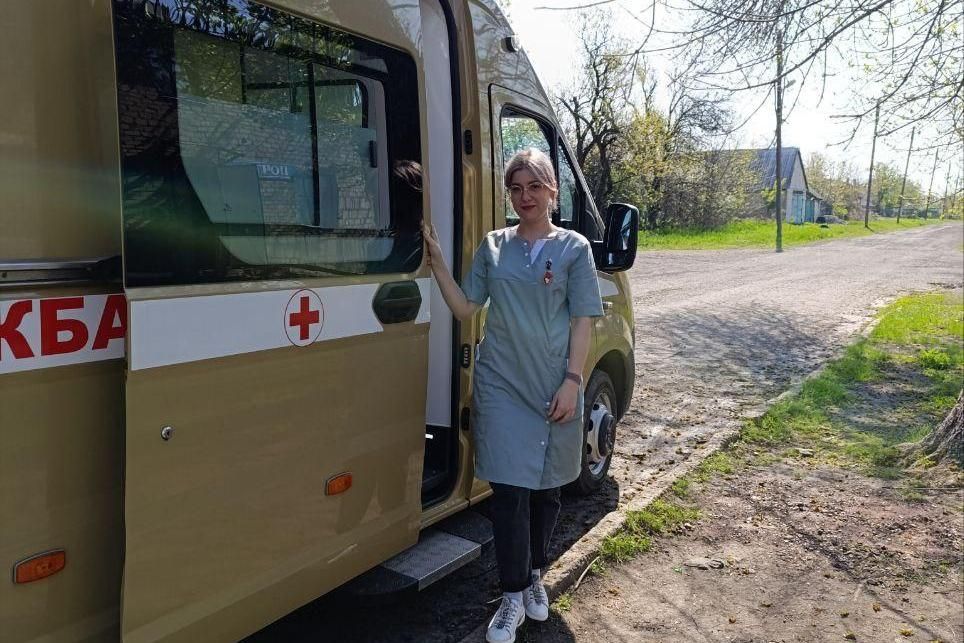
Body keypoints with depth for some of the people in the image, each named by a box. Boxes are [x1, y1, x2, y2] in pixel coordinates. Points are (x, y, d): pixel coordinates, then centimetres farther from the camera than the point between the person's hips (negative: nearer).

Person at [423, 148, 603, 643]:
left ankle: (535, 576, 34)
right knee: (509, 490, -2)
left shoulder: (573, 248, 2)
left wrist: (572, 381, -10)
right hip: (501, 384, 1)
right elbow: (464, 309, 5)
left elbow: (582, 322, -2)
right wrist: (436, 261, -6)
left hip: (554, 387, 0)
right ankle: (513, 598, 12)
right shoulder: (493, 246, 8)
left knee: (546, 487, 12)